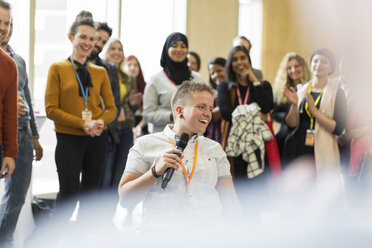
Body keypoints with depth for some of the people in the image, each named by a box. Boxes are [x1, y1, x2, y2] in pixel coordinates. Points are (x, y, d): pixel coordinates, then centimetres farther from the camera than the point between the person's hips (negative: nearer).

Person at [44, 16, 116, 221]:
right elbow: (51, 109, -7)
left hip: (97, 139, 4)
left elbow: (111, 108, 11)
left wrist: (100, 122, -12)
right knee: (69, 195, -9)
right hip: (69, 139, -4)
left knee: (89, 193, 11)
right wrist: (83, 123, -17)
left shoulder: (100, 72, 9)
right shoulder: (58, 69, -1)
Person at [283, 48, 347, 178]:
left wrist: (314, 110, -16)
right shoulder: (299, 90, 10)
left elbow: (338, 128, -8)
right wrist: (294, 104, -13)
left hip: (323, 154, -2)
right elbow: (291, 124, 5)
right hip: (297, 152, 2)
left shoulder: (337, 93, 2)